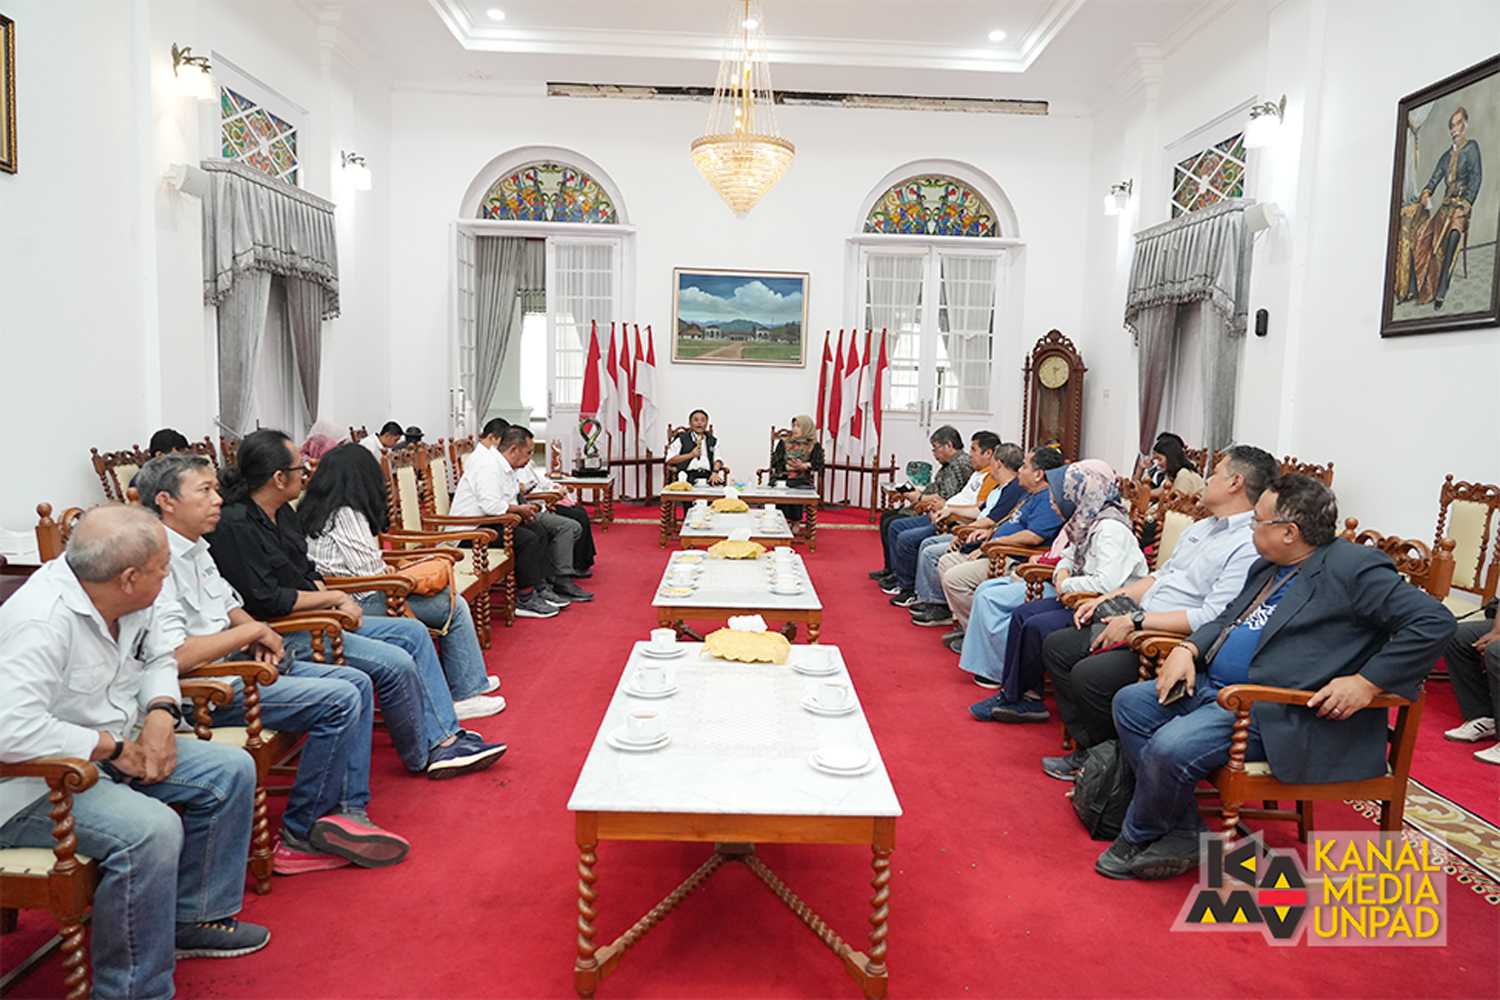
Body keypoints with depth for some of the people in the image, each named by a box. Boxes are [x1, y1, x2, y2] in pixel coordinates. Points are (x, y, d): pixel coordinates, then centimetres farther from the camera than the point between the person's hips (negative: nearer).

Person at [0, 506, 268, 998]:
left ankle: (192, 917, 14)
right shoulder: (41, 621, -28)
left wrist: (161, 715, -5)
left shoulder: (129, 600, -1)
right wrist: (114, 747, -24)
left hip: (114, 753, 9)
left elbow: (157, 659, 15)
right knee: (152, 830, -31)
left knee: (231, 770, 2)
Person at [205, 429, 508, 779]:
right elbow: (265, 600, -22)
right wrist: (334, 597, -12)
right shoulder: (235, 525, -19)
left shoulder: (282, 512, 10)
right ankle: (424, 757, 0)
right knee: (396, 664, -20)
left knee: (413, 632, 5)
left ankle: (446, 737, 4)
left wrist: (336, 604, 0)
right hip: (279, 636, -10)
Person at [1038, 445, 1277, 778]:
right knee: (1056, 647, 6)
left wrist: (1136, 621, -22)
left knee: (1088, 675, -27)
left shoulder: (1250, 547, -17)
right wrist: (1108, 599, 12)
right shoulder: (1202, 527, 16)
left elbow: (1213, 619, -25)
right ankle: (1088, 748, 11)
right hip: (1138, 628, 10)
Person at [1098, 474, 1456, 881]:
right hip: (1213, 685, 10)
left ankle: (1136, 841, 4)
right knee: (1130, 703, 4)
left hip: (1272, 710, -10)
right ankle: (1183, 835, 6)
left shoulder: (1352, 567, -12)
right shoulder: (1267, 567, 16)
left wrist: (1366, 683, -22)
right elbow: (1227, 619, 25)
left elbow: (1434, 622, -17)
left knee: (1170, 748, -27)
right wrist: (1188, 648, 5)